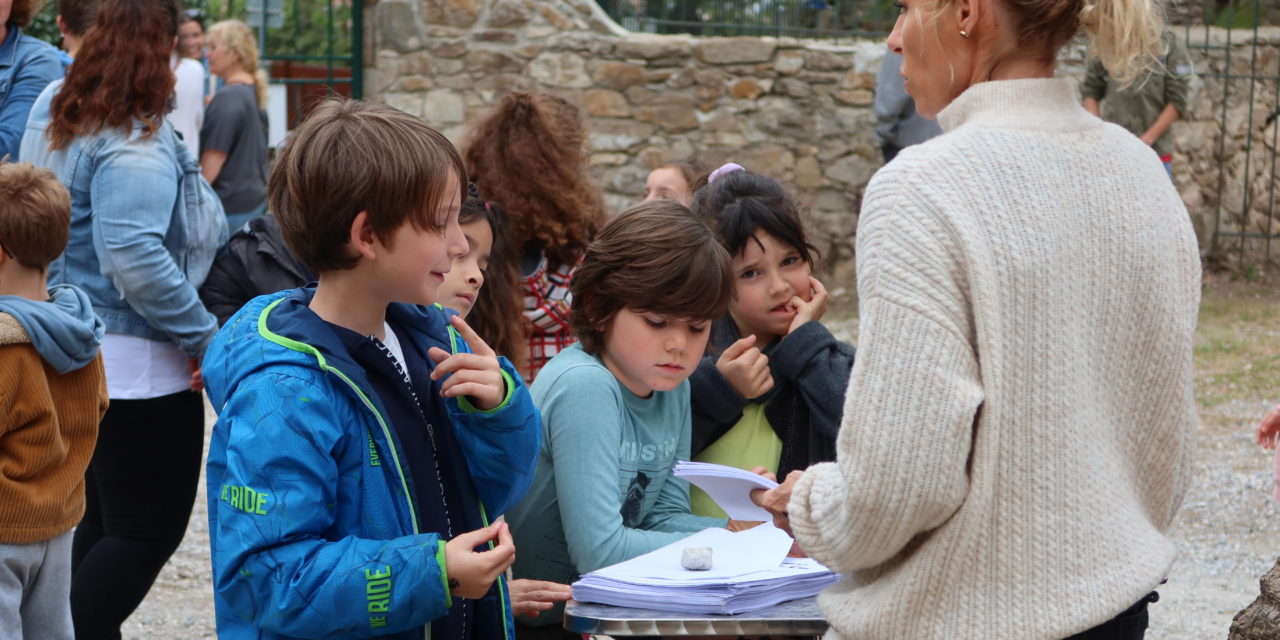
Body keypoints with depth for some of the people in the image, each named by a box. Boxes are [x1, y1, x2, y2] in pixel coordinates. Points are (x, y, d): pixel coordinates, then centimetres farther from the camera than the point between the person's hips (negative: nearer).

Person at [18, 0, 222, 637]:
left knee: (102, 516, 19)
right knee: (150, 529, -1)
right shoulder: (135, 146, -21)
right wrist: (207, 337, -22)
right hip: (136, 363, -9)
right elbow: (134, 259, -30)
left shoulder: (51, 108, 7)